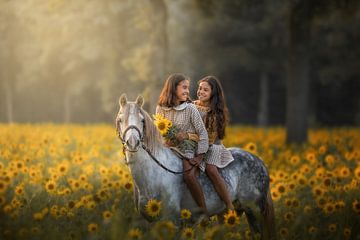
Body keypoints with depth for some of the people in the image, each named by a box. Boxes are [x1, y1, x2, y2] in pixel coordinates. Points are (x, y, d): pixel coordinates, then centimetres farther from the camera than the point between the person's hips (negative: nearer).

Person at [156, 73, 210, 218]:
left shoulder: (190, 108, -5)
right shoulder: (161, 109, 4)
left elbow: (202, 133, -4)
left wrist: (200, 156, -11)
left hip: (187, 150, -4)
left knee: (189, 175, -30)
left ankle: (204, 212, -18)